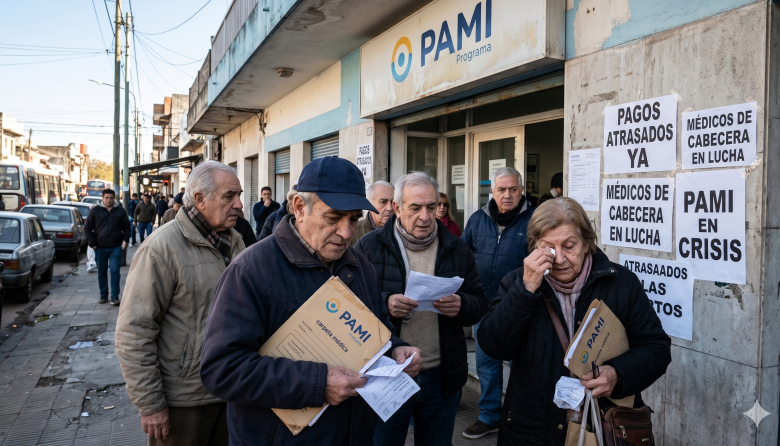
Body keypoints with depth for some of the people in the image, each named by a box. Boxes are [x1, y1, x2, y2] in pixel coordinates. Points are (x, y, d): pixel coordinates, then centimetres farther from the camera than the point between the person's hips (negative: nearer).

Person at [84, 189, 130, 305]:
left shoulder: (120, 211, 5)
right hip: (100, 248, 1)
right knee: (102, 272, 9)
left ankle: (115, 296, -1)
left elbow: (127, 227, 10)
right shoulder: (95, 210, 3)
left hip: (116, 247, -1)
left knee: (115, 271, -5)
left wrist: (125, 240, -2)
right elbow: (87, 227, 6)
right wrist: (92, 243, -1)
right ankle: (103, 295, 20)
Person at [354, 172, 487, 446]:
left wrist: (461, 306, -18)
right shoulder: (370, 247, -5)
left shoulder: (456, 249, 4)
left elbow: (480, 305, 5)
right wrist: (384, 304, -26)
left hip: (442, 378, 3)